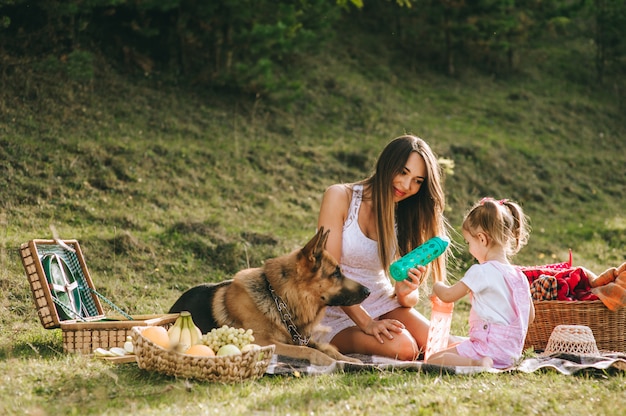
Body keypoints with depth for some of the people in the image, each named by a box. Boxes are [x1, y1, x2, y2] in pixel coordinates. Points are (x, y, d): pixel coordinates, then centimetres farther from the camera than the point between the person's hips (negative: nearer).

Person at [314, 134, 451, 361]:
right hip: (338, 313, -4)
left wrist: (405, 294, -22)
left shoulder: (406, 216, 2)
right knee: (402, 347, -30)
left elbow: (412, 297, 3)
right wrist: (365, 323, -27)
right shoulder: (340, 197, -10)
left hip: (383, 304, 4)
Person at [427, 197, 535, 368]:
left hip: (490, 346, -9)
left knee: (432, 361, -12)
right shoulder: (520, 275, 11)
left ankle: (477, 364, -30)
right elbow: (530, 316, 18)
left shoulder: (482, 271, -13)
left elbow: (448, 295, -6)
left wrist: (437, 286, 17)